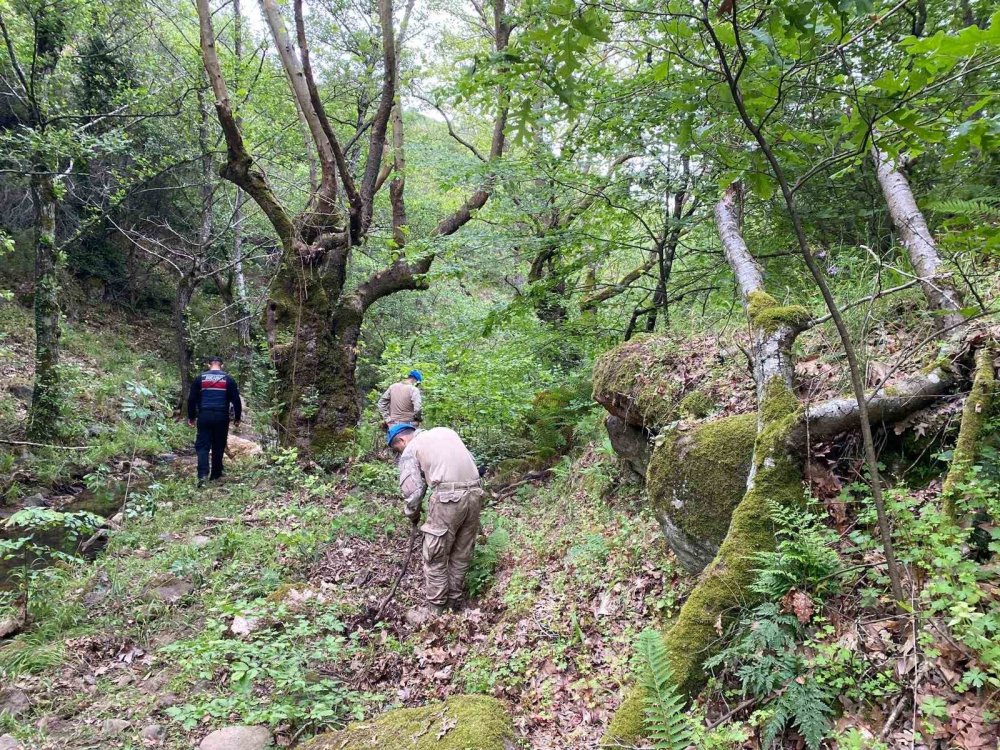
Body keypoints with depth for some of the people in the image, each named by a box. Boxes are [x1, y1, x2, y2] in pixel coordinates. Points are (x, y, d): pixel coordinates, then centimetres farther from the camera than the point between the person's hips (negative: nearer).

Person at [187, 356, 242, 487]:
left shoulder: (200, 378, 6)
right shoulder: (228, 379, 5)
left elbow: (191, 399, 5)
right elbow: (236, 400, 2)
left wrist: (191, 417, 14)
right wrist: (237, 418, 11)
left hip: (204, 417, 0)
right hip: (222, 417, 0)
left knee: (202, 446, 1)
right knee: (219, 447, 10)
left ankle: (203, 475, -15)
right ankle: (216, 475, 17)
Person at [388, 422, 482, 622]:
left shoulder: (410, 450, 7)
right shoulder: (445, 431, 24)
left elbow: (412, 490, 0)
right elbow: (472, 461, 20)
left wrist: (412, 515, 17)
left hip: (448, 498, -6)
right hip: (475, 493, 6)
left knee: (435, 557, 8)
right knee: (462, 554, 18)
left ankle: (435, 609, 15)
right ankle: (455, 601, 31)